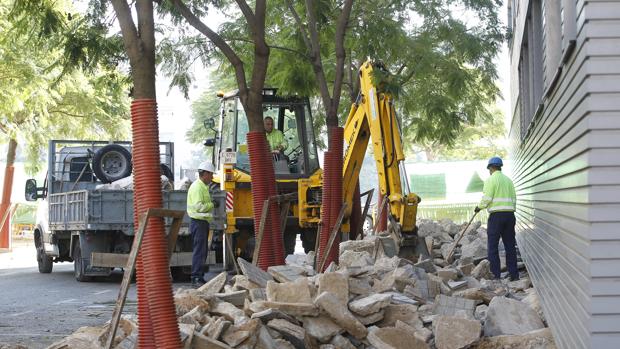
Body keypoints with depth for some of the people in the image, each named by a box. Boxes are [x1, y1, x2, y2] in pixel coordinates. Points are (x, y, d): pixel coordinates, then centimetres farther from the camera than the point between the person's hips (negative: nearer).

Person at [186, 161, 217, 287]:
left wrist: (212, 204, 9)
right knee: (199, 251, -10)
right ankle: (196, 278, -10)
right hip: (198, 222, -11)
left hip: (203, 222, 11)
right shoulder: (197, 187, -15)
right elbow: (199, 206, -23)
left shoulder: (203, 186, 18)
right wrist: (212, 204, -12)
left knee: (202, 251, 13)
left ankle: (200, 277, 18)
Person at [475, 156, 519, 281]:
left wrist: (479, 207, 6)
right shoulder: (508, 180, 14)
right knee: (510, 246, 8)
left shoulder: (491, 179, -5)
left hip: (496, 215, -6)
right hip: (509, 215, 6)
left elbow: (486, 199, -12)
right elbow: (513, 199, 14)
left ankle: (495, 275, -2)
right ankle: (514, 274, 7)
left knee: (493, 246, 1)